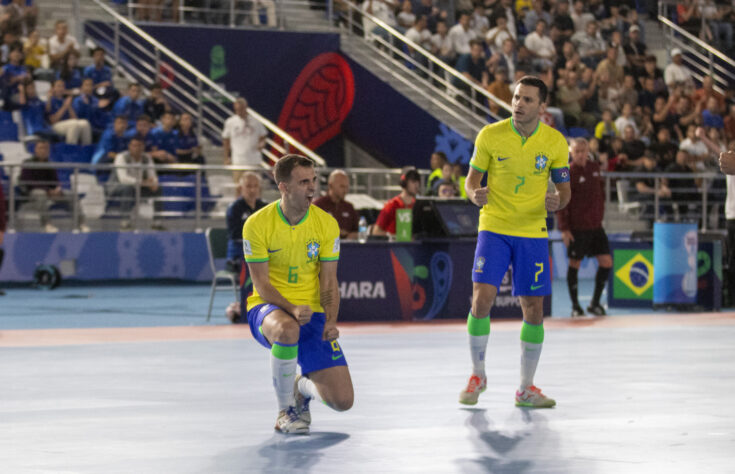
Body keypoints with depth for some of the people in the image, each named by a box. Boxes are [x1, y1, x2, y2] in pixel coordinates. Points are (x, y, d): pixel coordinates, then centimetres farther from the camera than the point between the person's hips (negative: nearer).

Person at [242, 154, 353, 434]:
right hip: (268, 309, -3)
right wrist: (291, 309, -29)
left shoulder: (326, 224, -2)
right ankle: (285, 410, -18)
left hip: (312, 313, 3)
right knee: (287, 330, -44)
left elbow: (329, 283, 0)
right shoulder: (257, 224, -11)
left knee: (343, 400, -12)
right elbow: (262, 285, -11)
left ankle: (303, 387, 27)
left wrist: (330, 321, -18)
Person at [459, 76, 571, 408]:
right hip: (494, 228, -1)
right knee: (481, 299, -13)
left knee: (533, 309, 1)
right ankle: (477, 376, 9)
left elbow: (564, 190, 5)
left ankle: (526, 389, 14)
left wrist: (557, 201, -18)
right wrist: (474, 193, -21)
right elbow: (472, 178, 3)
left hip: (533, 233, 1)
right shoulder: (490, 135, -6)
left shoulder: (555, 143, -3)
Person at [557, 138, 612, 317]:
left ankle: (595, 302, 15)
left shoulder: (594, 167, 7)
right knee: (574, 264, 3)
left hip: (596, 226, 6)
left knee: (606, 262, 2)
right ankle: (575, 305, 15)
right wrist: (564, 228, -15)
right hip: (577, 228, -6)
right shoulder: (569, 173, -12)